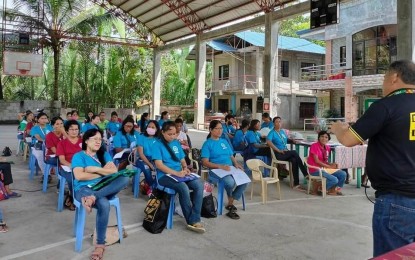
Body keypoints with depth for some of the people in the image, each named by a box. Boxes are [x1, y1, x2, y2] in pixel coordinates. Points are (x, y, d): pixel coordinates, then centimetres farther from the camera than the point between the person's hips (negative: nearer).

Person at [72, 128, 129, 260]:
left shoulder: (105, 155, 18)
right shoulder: (78, 156, 5)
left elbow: (114, 171, 4)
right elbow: (79, 176, -11)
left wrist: (95, 169, -7)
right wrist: (103, 172, -4)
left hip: (104, 188, 4)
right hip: (84, 189, -4)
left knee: (125, 179, -25)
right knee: (104, 204, -37)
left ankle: (92, 198, -37)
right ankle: (100, 244, -24)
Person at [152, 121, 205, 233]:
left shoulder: (176, 143, 14)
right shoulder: (157, 145, -4)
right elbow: (159, 165, -14)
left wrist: (185, 168, -5)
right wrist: (176, 173, -22)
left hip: (180, 174, 6)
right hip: (164, 176, -6)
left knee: (199, 185, -21)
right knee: (184, 188, -34)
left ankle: (195, 220, -22)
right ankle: (191, 221, -17)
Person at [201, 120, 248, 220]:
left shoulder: (224, 141, 20)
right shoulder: (207, 143, 1)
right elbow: (205, 162, -8)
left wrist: (236, 164, -1)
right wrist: (220, 166, -20)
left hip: (230, 168, 6)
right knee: (230, 182, -34)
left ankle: (230, 204, -6)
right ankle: (230, 200, 2)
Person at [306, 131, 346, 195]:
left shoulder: (327, 147, 11)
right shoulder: (314, 146, -11)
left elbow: (325, 161, 13)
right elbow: (316, 161, -15)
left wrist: (331, 164, -8)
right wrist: (329, 166, -13)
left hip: (325, 168, 8)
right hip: (316, 169, -7)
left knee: (343, 174, -7)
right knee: (334, 180, -22)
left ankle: (336, 189, 13)